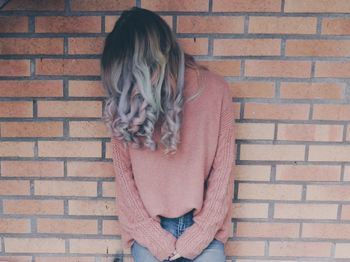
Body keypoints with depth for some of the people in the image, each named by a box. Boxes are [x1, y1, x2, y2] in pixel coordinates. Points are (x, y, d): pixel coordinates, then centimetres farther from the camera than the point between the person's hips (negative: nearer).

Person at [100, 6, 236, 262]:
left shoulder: (215, 89, -11)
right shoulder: (124, 100, -8)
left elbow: (223, 169, -8)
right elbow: (123, 173, -5)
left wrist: (196, 237, -8)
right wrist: (157, 240, -7)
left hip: (202, 225, 0)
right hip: (148, 226, 1)